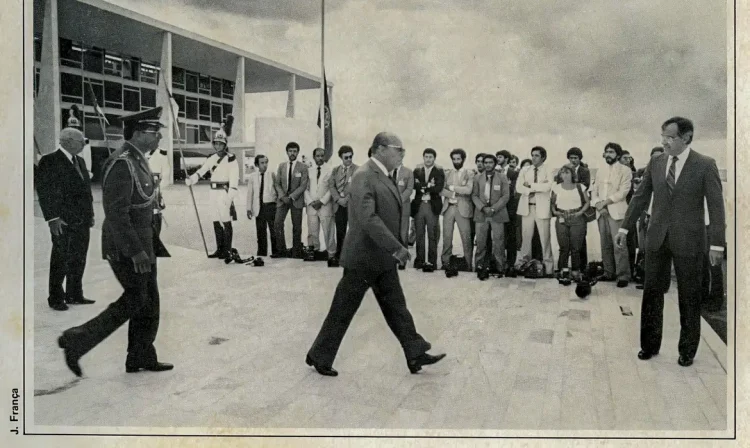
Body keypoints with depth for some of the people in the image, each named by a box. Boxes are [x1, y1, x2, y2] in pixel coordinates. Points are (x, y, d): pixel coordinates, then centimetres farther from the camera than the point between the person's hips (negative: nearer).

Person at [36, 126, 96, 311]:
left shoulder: (79, 161, 15)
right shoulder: (49, 161, -8)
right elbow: (44, 191, -13)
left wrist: (90, 213, 13)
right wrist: (53, 218, -18)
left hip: (82, 221, 7)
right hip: (63, 222, -7)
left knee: (79, 260, 12)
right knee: (60, 260, 1)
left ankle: (74, 295, 23)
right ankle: (55, 298, 12)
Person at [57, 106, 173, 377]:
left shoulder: (138, 160, 10)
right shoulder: (121, 164, -20)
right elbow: (116, 213, -25)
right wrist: (136, 251, -25)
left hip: (142, 243, 10)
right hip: (126, 247, -10)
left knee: (148, 301, 12)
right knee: (135, 301, -2)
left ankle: (142, 357, 23)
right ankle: (76, 341, 10)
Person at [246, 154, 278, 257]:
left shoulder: (272, 175, 0)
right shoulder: (252, 177, 5)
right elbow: (250, 193, 7)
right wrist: (249, 209, 4)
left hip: (271, 205, -2)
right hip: (259, 207, 2)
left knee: (274, 229, 0)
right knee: (260, 231, 8)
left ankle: (276, 252, 10)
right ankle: (262, 252, 19)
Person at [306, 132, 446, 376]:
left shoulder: (384, 177, 10)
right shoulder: (364, 176, -20)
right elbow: (368, 218, -30)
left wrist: (399, 246, 10)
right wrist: (396, 248, -29)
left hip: (383, 258, 9)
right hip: (363, 258, -9)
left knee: (396, 307, 13)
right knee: (342, 311, 4)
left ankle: (415, 354, 21)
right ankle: (319, 356, 20)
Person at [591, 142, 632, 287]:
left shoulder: (625, 170, 0)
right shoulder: (600, 170, 18)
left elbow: (623, 191, -9)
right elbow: (594, 190, 13)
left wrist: (604, 202, -13)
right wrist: (598, 204, -5)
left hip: (616, 212, -5)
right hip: (601, 212, 6)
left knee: (619, 245, -11)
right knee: (605, 245, 7)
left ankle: (623, 276, -7)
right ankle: (609, 273, 14)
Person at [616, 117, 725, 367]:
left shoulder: (705, 165, -7)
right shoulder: (655, 163, 4)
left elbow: (716, 206, -8)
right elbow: (640, 197, 9)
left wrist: (716, 243, -12)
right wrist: (625, 227, 8)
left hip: (688, 240, -3)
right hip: (657, 237, 4)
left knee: (689, 297, 7)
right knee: (652, 292, 8)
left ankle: (687, 350, 22)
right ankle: (650, 344, 21)